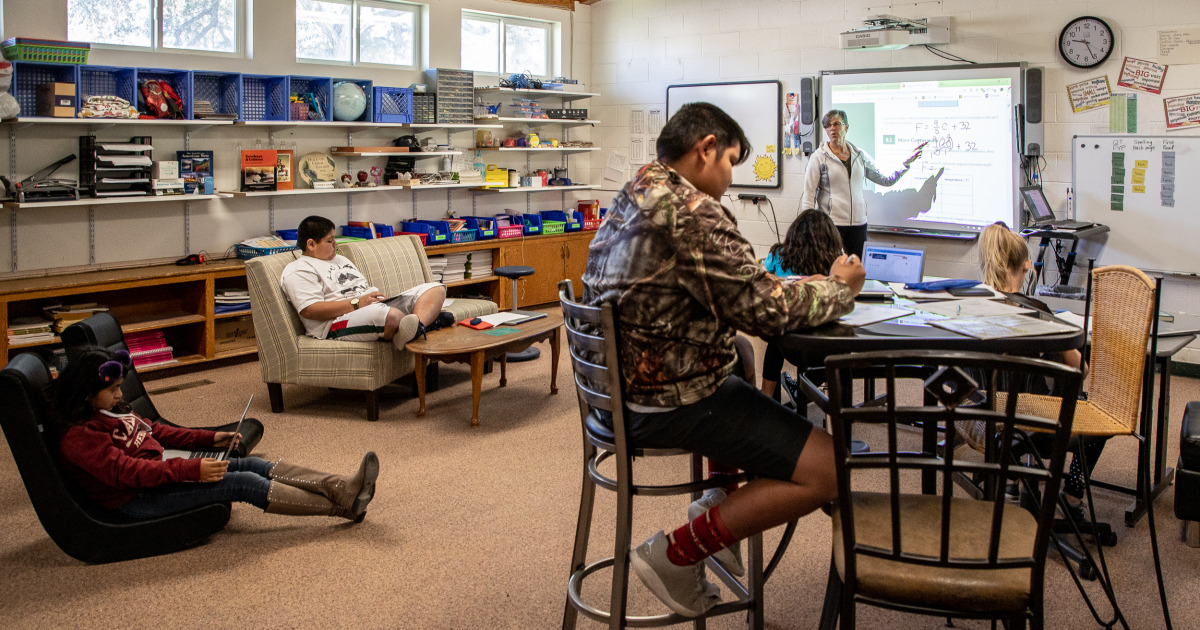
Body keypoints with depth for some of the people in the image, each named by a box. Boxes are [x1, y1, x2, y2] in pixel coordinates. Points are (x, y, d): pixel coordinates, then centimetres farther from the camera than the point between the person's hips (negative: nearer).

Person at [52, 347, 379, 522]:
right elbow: (125, 471, -25)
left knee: (253, 465, -6)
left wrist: (209, 438, 17)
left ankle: (342, 487, -14)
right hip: (137, 500, -10)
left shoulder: (107, 412, 14)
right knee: (243, 483, -21)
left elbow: (153, 431, 23)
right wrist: (191, 470, -32)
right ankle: (344, 505, -21)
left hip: (157, 473, 10)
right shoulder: (79, 437, -16)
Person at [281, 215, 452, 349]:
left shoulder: (340, 259, 31)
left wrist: (379, 296, 6)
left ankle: (419, 325, -39)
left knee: (436, 289, -8)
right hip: (338, 322, -9)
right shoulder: (298, 270, 1)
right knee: (391, 315, -45)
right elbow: (309, 310, -14)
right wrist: (357, 303, -17)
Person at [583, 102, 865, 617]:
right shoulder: (690, 211, -21)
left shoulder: (631, 198, 12)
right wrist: (838, 288, -4)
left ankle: (715, 506, 24)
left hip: (623, 389, 11)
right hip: (669, 404, -11)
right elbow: (763, 308, -21)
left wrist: (809, 286, 10)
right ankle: (675, 554, -4)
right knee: (828, 471, -10)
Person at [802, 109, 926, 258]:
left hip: (858, 223, 4)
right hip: (830, 223, -4)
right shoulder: (819, 157, -1)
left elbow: (885, 180, 16)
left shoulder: (859, 155, 11)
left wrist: (907, 163, 6)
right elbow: (808, 195, -2)